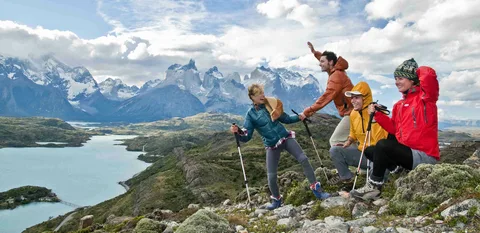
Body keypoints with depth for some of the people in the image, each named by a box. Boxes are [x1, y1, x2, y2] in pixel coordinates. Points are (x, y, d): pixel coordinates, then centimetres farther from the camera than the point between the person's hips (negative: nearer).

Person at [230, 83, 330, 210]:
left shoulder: (271, 104, 2)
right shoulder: (251, 114, -6)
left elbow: (285, 118, 12)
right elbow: (246, 136, -9)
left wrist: (298, 117, -4)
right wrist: (237, 131, -29)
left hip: (286, 138, 2)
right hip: (271, 146, -2)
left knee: (304, 159, -10)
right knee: (271, 176, -2)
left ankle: (316, 189, 4)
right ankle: (276, 200, 24)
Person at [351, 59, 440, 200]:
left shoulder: (425, 97, -9)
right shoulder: (399, 105, 13)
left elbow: (429, 74, -28)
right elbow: (394, 128, 11)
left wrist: (415, 70, -6)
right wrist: (378, 114, 0)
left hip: (425, 157, -8)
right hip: (409, 152, 9)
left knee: (383, 145, -26)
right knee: (369, 151, 11)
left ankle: (374, 186, -13)